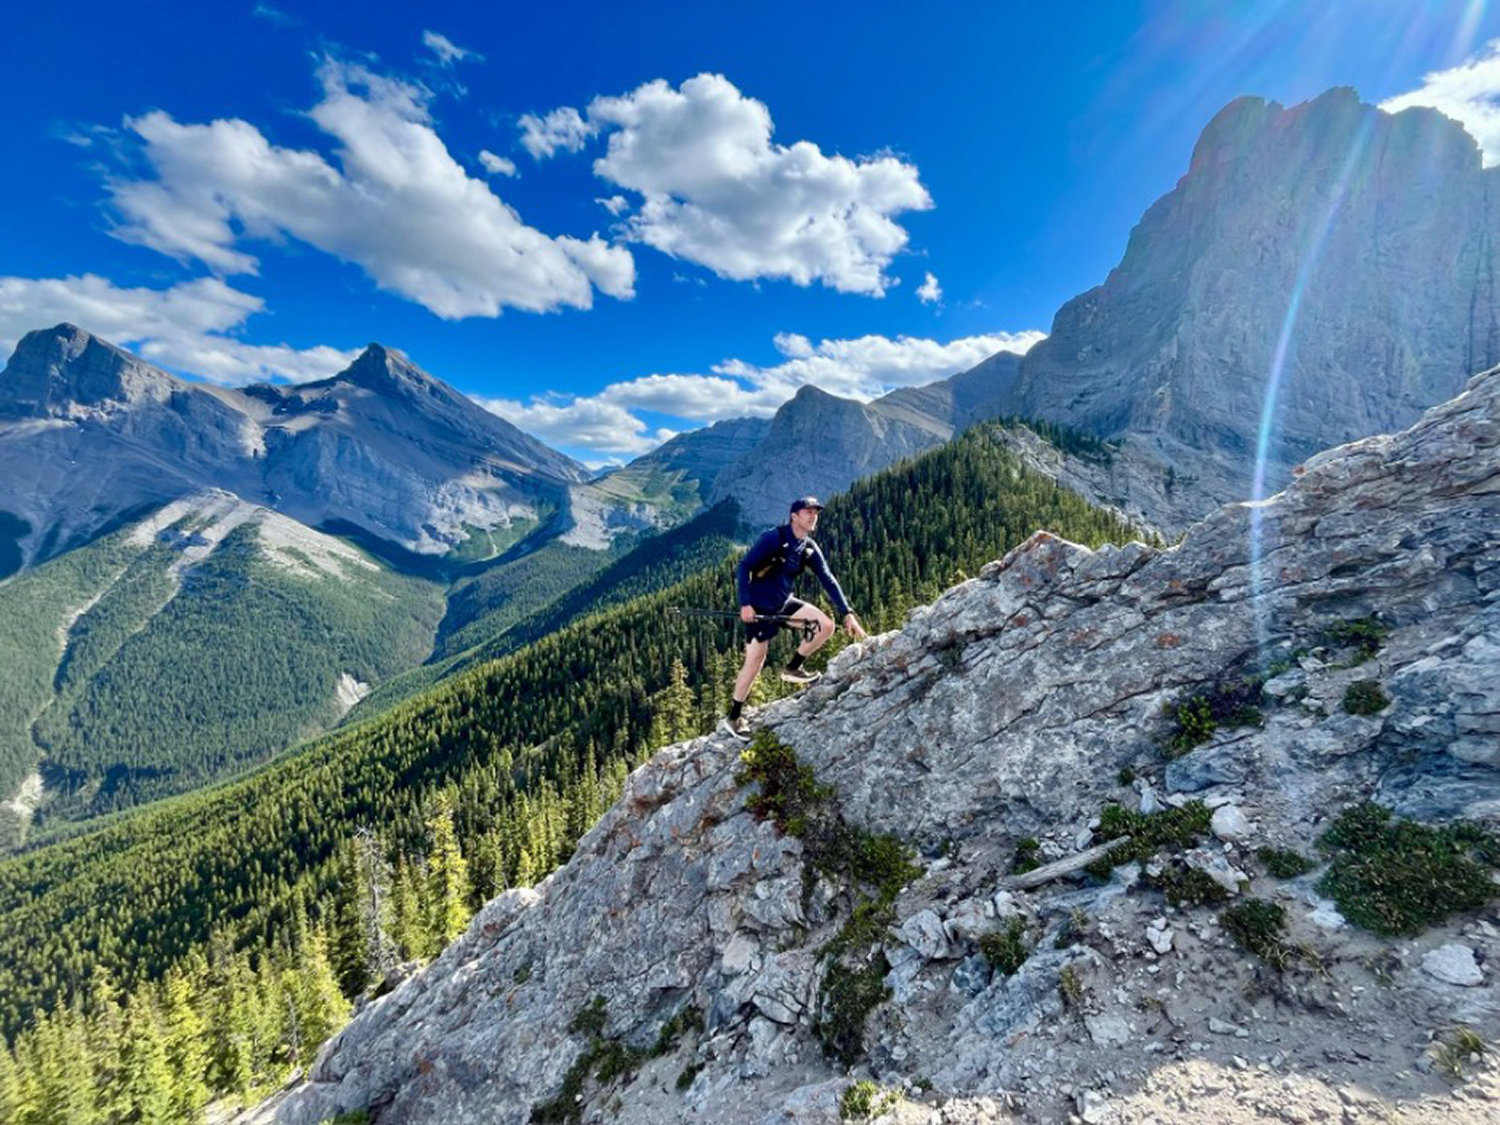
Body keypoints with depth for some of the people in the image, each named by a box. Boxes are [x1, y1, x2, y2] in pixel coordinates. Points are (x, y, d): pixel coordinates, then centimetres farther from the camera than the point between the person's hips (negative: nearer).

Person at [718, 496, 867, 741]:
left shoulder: (809, 549, 2)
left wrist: (847, 614, -6)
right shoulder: (774, 537, -18)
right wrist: (745, 604, -26)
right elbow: (744, 566, -19)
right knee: (755, 661, -4)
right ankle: (733, 718, 13)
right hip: (759, 608, -6)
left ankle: (794, 668, 14)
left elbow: (828, 580, 1)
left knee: (826, 625, -8)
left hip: (784, 604, 6)